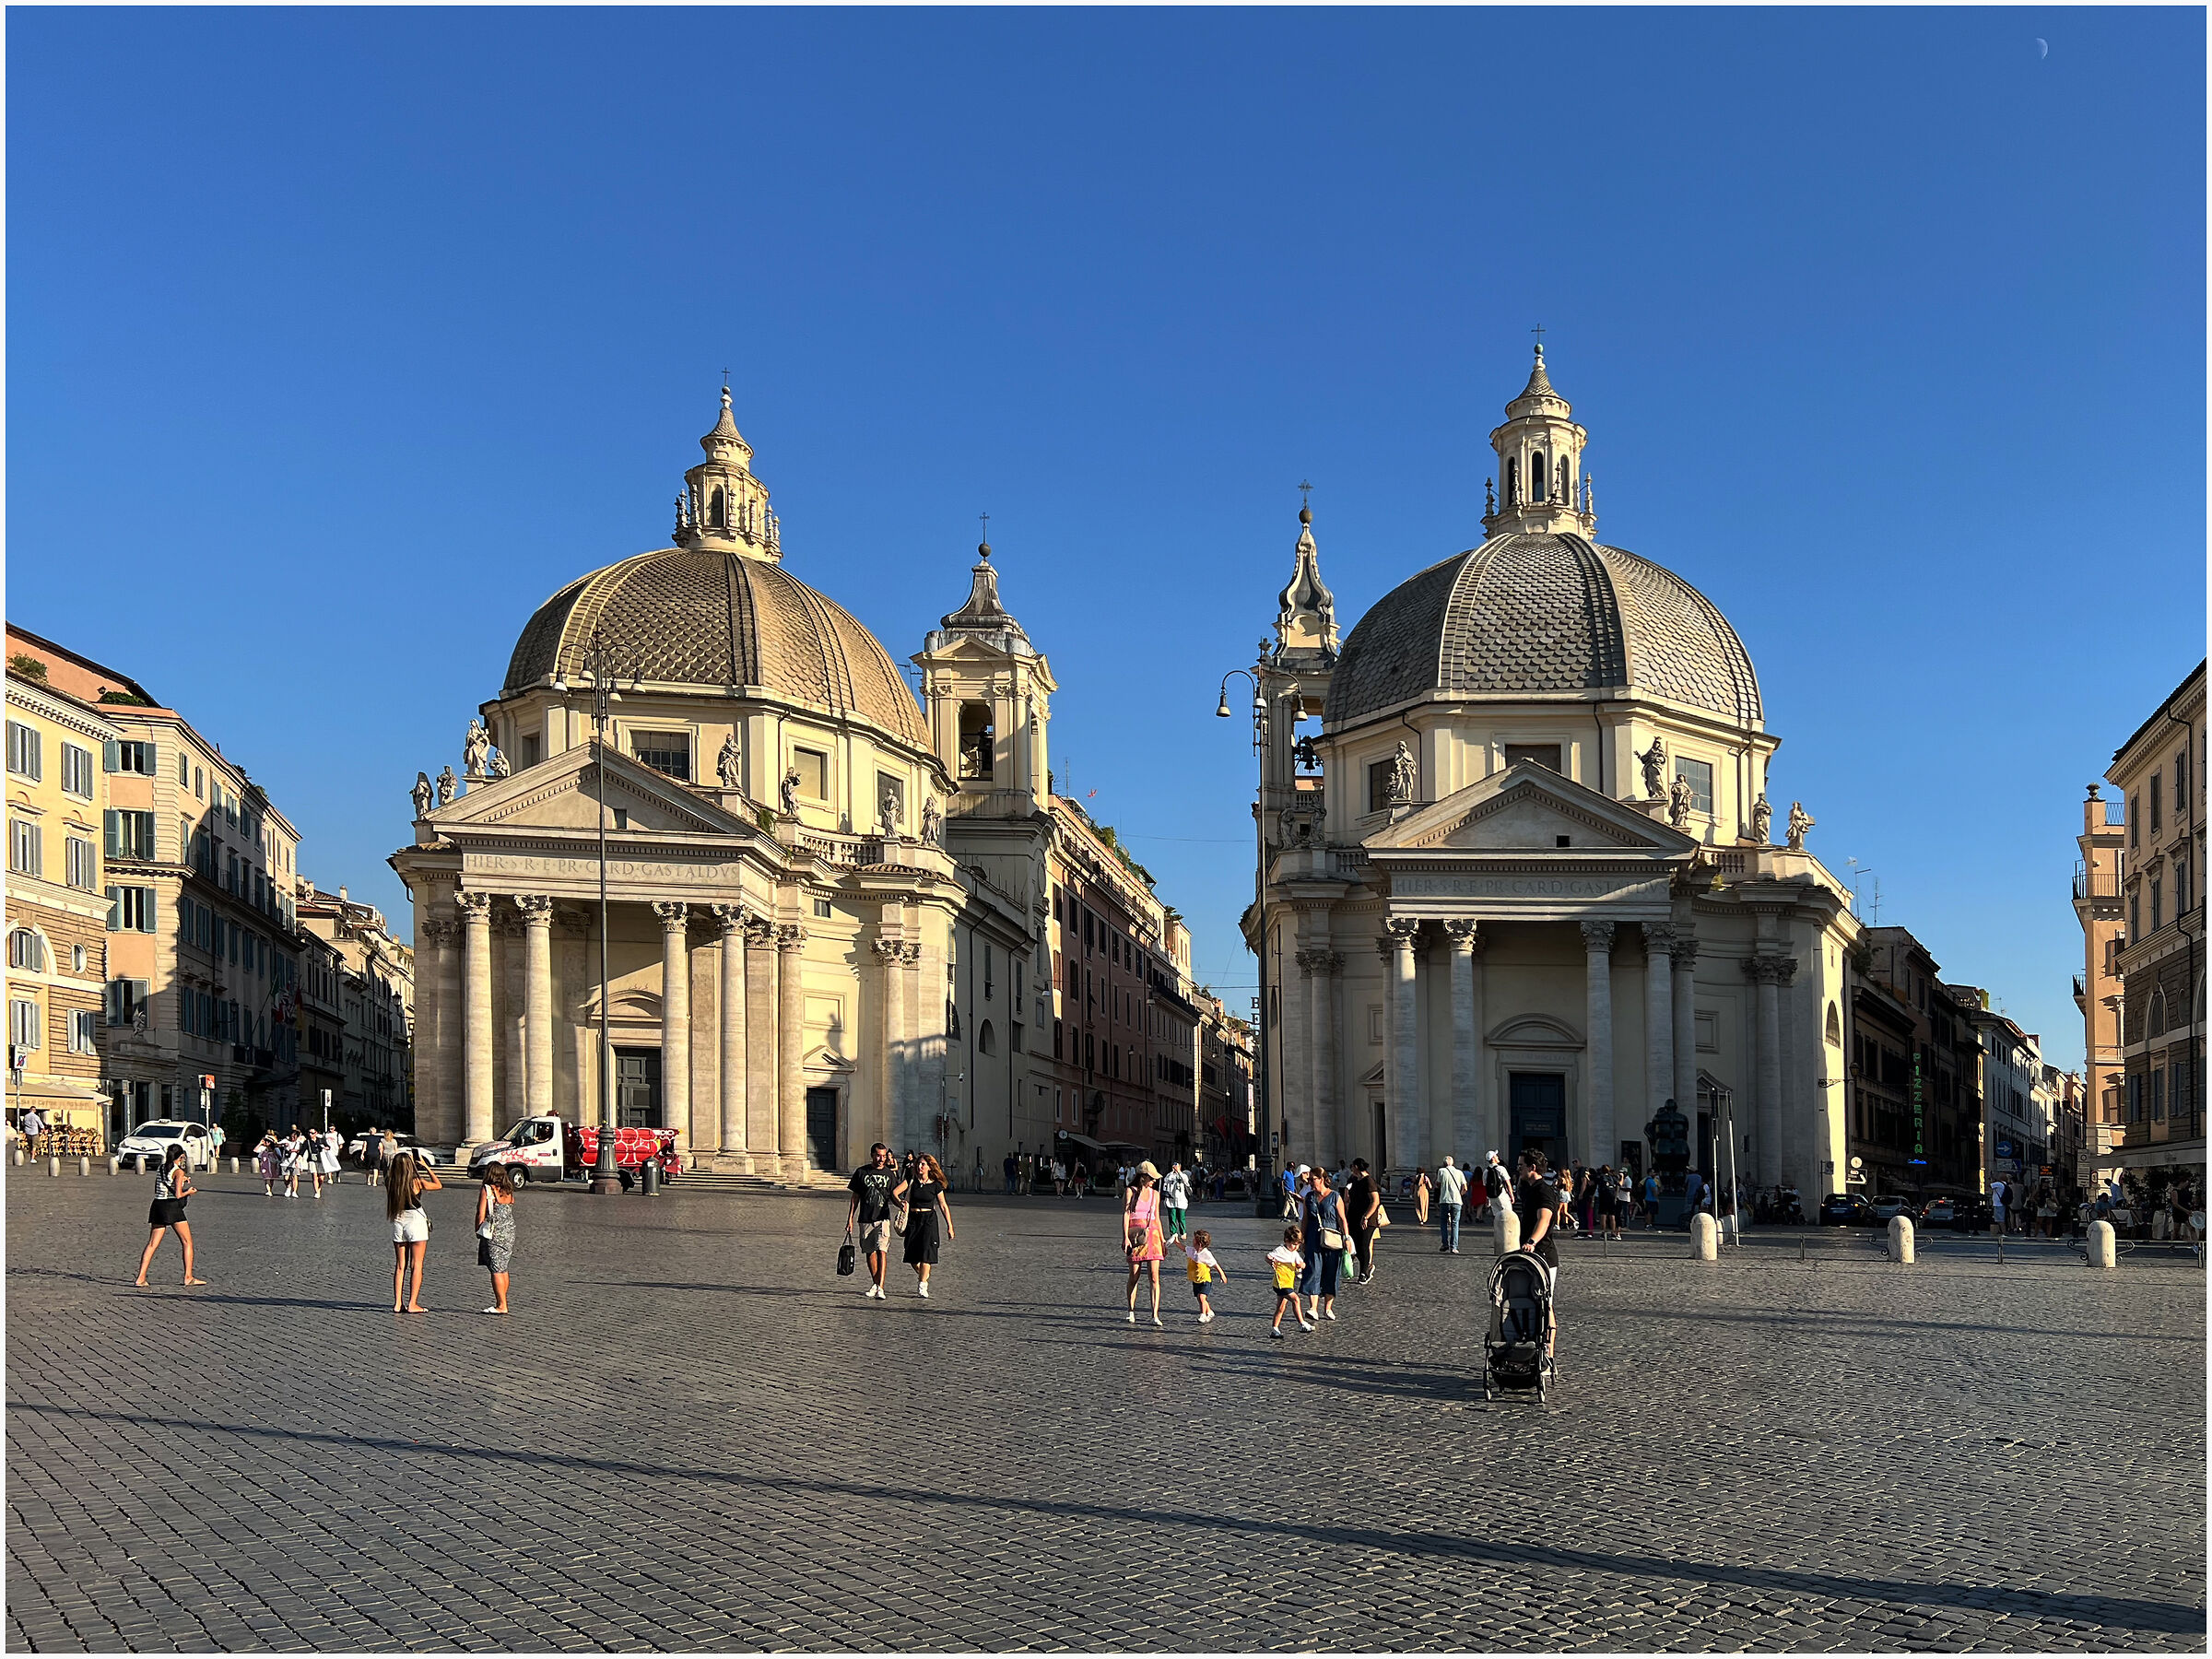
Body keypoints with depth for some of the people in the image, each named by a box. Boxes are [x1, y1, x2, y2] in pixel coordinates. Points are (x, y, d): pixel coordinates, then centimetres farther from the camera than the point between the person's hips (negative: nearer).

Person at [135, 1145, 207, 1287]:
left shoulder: (161, 1168, 12)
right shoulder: (179, 1171, -9)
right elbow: (178, 1195, -17)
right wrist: (189, 1192, 3)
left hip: (158, 1204, 7)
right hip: (172, 1207, -7)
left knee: (152, 1244, 7)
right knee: (187, 1242, 4)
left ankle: (141, 1277, 0)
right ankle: (188, 1277, 3)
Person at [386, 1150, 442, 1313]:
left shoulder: (390, 1184, -3)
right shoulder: (417, 1182, -13)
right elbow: (439, 1185, 1)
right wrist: (426, 1167, 6)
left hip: (398, 1223, 4)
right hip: (416, 1222, -4)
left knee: (400, 1266, 11)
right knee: (416, 1266, 2)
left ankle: (398, 1304, 9)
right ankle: (412, 1304, -1)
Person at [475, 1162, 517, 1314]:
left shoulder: (487, 1190, -9)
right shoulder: (508, 1191, 9)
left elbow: (481, 1214, -10)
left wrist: (478, 1231, 0)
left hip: (493, 1235, -7)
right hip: (509, 1233, 7)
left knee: (496, 1270, -5)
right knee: (503, 1270, 13)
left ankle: (501, 1305, -7)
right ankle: (501, 1303, 17)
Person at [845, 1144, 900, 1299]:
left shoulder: (890, 1174, 4)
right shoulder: (861, 1172, 4)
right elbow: (855, 1197, 8)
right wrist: (850, 1218, 5)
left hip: (883, 1218, -2)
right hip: (865, 1219, 2)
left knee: (882, 1251, -14)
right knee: (870, 1252, 10)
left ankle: (880, 1288, -19)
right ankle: (875, 1284, 25)